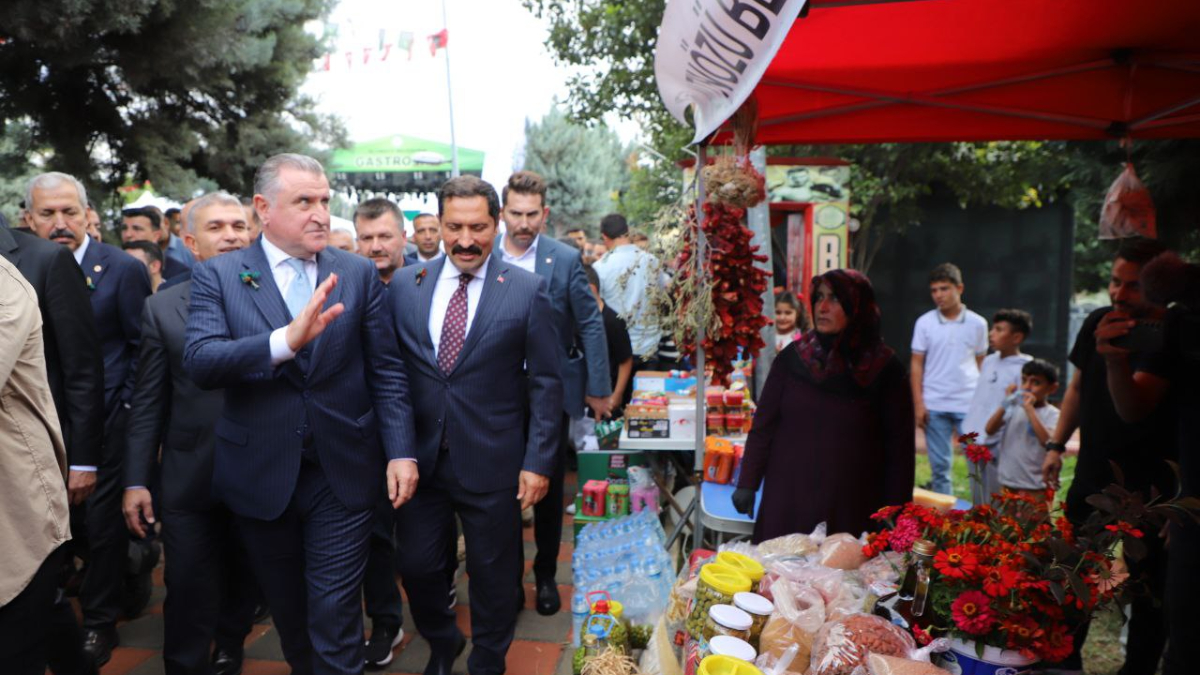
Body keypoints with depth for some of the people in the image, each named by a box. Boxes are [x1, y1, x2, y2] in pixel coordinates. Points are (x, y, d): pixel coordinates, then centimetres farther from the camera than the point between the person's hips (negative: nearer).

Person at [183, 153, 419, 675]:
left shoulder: (359, 274, 0)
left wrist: (401, 452, -7)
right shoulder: (217, 276, -3)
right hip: (261, 474, 1)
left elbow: (387, 372, 1)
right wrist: (287, 340, -33)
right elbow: (199, 361, -18)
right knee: (286, 608, 20)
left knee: (335, 613, 2)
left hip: (342, 472, -1)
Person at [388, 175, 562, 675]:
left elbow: (545, 383, -5)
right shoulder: (404, 285, 2)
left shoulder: (527, 290, -6)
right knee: (416, 566, 14)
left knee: (492, 574, 13)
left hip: (492, 462, -2)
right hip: (420, 458, 3)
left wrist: (538, 461, -8)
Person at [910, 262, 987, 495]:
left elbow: (981, 363, 9)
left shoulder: (977, 323, 3)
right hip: (934, 405, 0)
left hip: (969, 405, 0)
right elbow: (917, 364, 3)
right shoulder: (925, 323, 2)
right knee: (939, 465, 7)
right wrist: (918, 403, -3)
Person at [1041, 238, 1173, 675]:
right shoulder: (1098, 323, 0)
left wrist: (1116, 361, -49)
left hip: (1148, 485, -6)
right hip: (1093, 473, 6)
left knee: (1147, 582, 5)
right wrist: (1056, 445, 10)